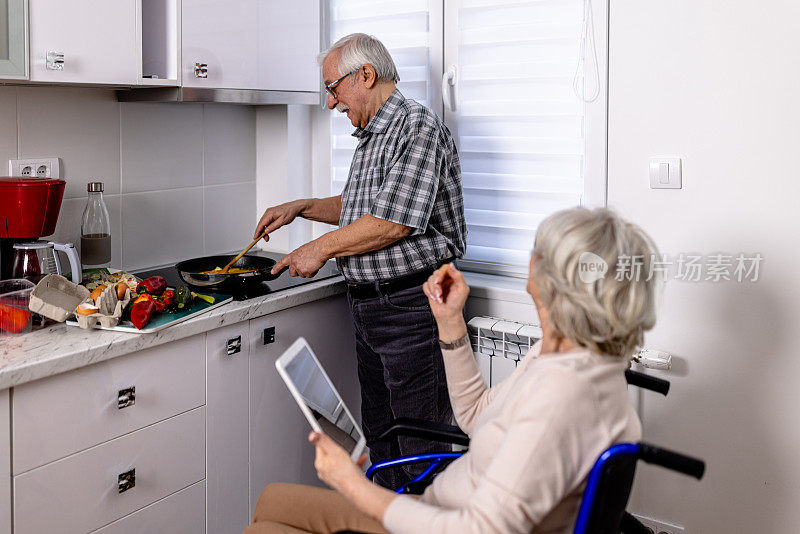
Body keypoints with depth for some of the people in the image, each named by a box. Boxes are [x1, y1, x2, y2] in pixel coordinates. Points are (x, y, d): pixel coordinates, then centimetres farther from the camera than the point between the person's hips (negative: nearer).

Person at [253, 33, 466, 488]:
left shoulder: (418, 128, -14)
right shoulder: (371, 137, 17)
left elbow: (393, 223, -23)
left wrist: (322, 248, -12)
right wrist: (301, 208, 19)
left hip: (412, 307, -10)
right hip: (368, 308, 10)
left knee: (422, 449, -3)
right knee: (379, 435, 17)